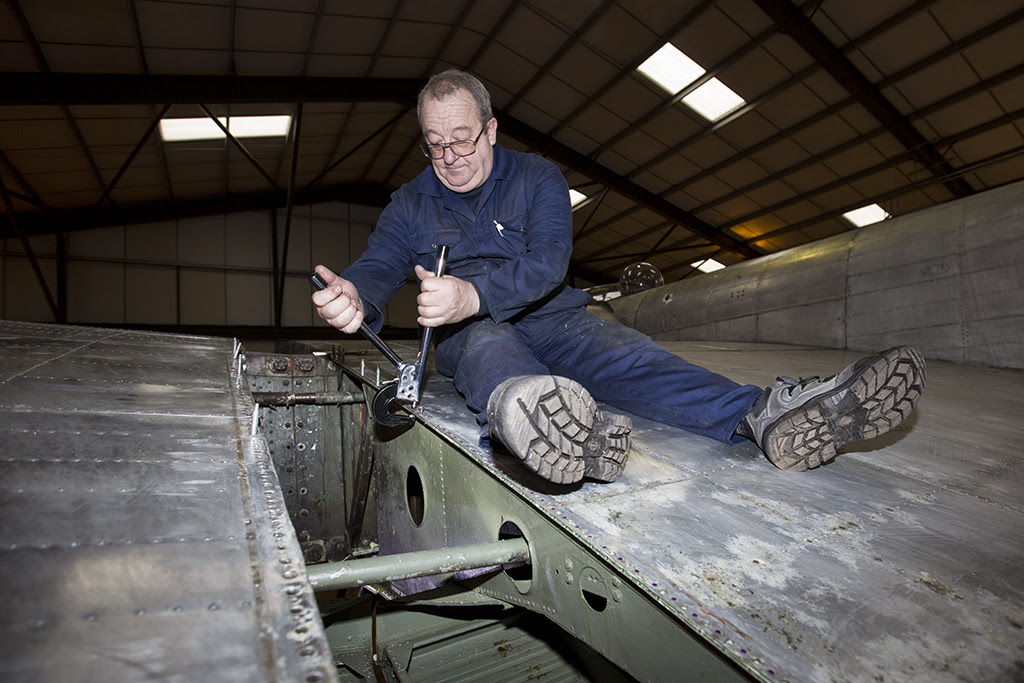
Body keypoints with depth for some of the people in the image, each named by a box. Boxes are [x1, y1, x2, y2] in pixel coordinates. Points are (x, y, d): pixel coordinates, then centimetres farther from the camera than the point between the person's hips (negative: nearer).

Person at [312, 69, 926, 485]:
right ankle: (518, 409, -73)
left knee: (623, 351, -30)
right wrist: (354, 296, -30)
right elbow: (379, 266, -3)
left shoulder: (537, 178, 5)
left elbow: (548, 262, -12)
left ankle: (764, 415, -52)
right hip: (472, 331, 0)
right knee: (489, 351, -38)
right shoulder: (411, 204, 12)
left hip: (549, 316, 1)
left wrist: (475, 293, -32)